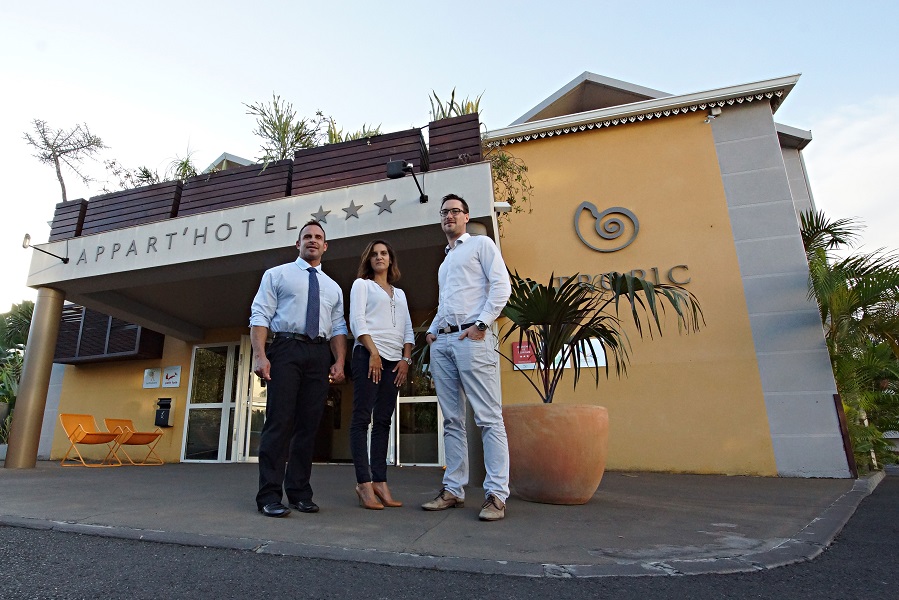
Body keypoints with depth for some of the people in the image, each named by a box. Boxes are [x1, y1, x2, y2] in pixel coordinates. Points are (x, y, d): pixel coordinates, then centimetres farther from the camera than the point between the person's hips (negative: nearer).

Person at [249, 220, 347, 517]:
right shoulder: (277, 275, 11)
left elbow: (338, 328, 16)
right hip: (286, 350, -3)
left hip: (320, 357, 4)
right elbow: (259, 316, 1)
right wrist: (259, 355, -12)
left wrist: (339, 362, 1)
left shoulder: (333, 287, 22)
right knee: (280, 421, -8)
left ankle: (300, 493, 13)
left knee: (309, 425, 4)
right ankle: (269, 496, 0)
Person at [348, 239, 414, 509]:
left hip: (394, 360, 5)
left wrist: (406, 359, 2)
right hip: (368, 355, -5)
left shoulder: (399, 294, 24)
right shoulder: (362, 284, 11)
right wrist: (373, 352, -12)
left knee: (383, 421, 3)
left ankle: (380, 481, 5)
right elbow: (357, 320, -2)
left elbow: (407, 330, 17)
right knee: (362, 418, -7)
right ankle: (364, 483, -6)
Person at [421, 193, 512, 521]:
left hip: (472, 338, -7)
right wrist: (431, 331, 13)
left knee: (489, 417, -7)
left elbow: (501, 285, -6)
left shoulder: (481, 243, 7)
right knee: (452, 420, 8)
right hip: (442, 343, 8)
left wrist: (482, 324, -14)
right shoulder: (444, 262, 28)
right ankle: (453, 490, 14)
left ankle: (496, 494, -3)